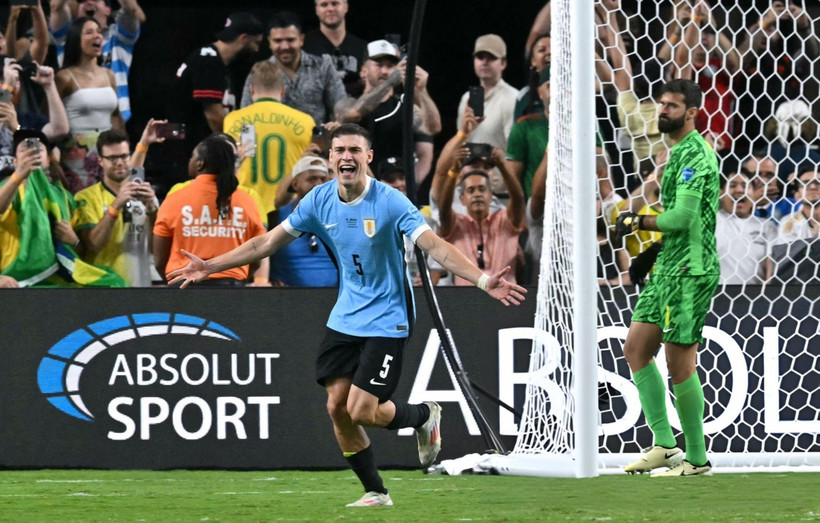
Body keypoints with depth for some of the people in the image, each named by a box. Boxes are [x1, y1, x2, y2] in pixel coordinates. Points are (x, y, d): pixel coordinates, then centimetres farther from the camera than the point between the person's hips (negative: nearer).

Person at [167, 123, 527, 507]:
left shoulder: (389, 202, -18)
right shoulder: (320, 201, -3)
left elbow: (436, 247, -26)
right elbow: (268, 242, 6)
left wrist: (484, 280, -41)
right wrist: (210, 266, 6)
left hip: (386, 321, -6)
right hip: (345, 318, 6)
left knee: (361, 411, -13)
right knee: (337, 407, 1)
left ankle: (424, 417, 19)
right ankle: (375, 493, 16)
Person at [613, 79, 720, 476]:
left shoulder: (695, 154, -14)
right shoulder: (680, 152, 18)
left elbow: (682, 217, -21)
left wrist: (638, 222, -9)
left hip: (690, 271, -11)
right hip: (669, 267, 11)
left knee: (679, 361, -7)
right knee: (636, 348, 8)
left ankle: (697, 458, 1)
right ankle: (664, 445, 8)